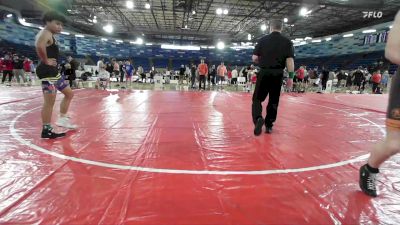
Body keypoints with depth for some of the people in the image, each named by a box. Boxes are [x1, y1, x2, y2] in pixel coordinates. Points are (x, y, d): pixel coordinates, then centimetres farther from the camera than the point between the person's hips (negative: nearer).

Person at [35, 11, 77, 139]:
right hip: (47, 71, -11)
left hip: (54, 71, 11)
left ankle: (62, 119, 26)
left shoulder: (51, 36, 18)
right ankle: (46, 130, 1)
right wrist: (45, 61, -21)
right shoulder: (45, 33, -11)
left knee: (69, 93, 19)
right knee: (50, 101, -7)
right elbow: (39, 46, -33)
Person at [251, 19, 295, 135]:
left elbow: (254, 58, 0)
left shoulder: (263, 40, 2)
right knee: (274, 100, 12)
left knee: (257, 98, 5)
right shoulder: (287, 41, 2)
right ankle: (269, 125, 18)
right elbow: (290, 60, -6)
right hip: (278, 74, 1)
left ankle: (258, 118, -21)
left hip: (264, 72, -1)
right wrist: (291, 76, -2)